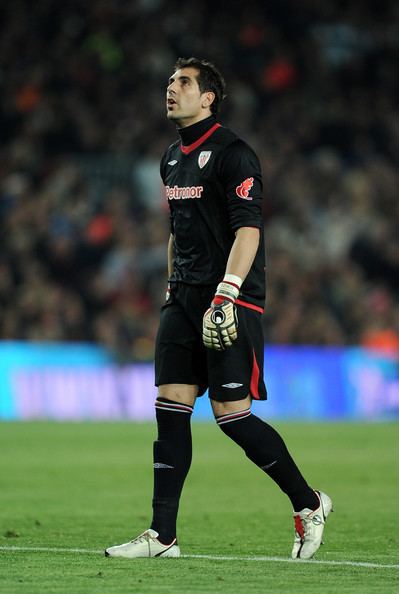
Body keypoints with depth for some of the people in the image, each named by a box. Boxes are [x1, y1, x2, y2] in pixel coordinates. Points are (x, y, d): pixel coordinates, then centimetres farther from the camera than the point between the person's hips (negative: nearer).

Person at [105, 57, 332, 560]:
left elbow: (248, 229, -17)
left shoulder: (231, 153, -10)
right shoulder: (173, 159, 17)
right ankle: (162, 537, 1)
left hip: (230, 299, -8)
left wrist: (224, 297, -25)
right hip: (185, 297, 8)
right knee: (170, 409, 0)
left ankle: (309, 504, 9)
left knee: (232, 414, -9)